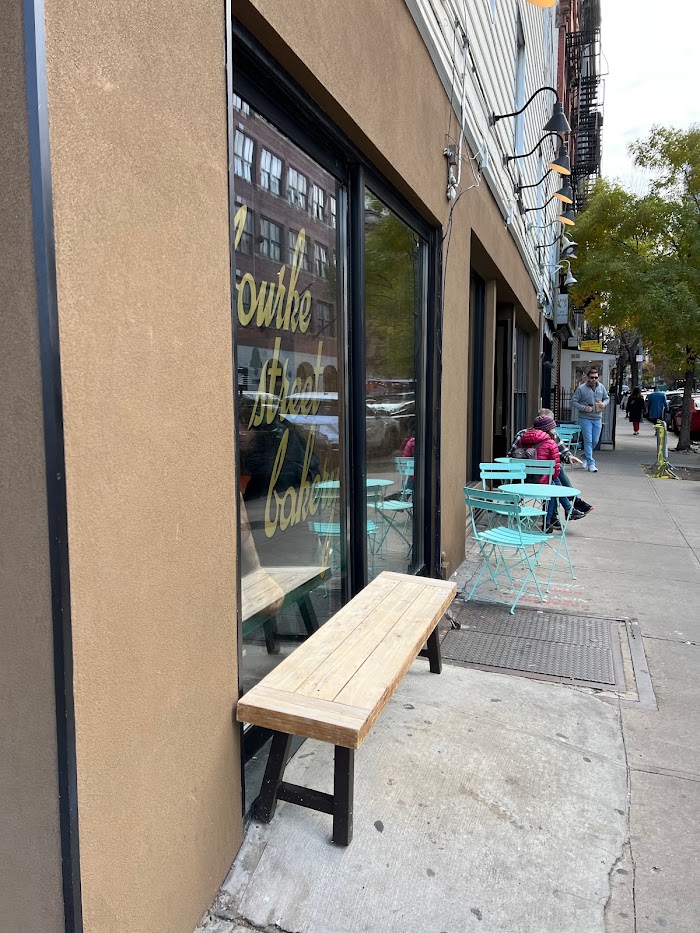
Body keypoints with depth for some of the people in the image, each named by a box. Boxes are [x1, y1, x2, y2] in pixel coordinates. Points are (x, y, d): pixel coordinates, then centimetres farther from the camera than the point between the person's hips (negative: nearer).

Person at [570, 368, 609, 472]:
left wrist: (604, 404, -4)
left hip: (597, 418, 5)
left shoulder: (601, 387, 5)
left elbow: (607, 398, 19)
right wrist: (584, 408, -18)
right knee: (588, 440, -8)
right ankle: (591, 463, -3)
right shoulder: (581, 388, -9)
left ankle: (585, 456, 34)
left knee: (595, 441, 9)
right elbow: (573, 401, -6)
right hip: (585, 418, -4)